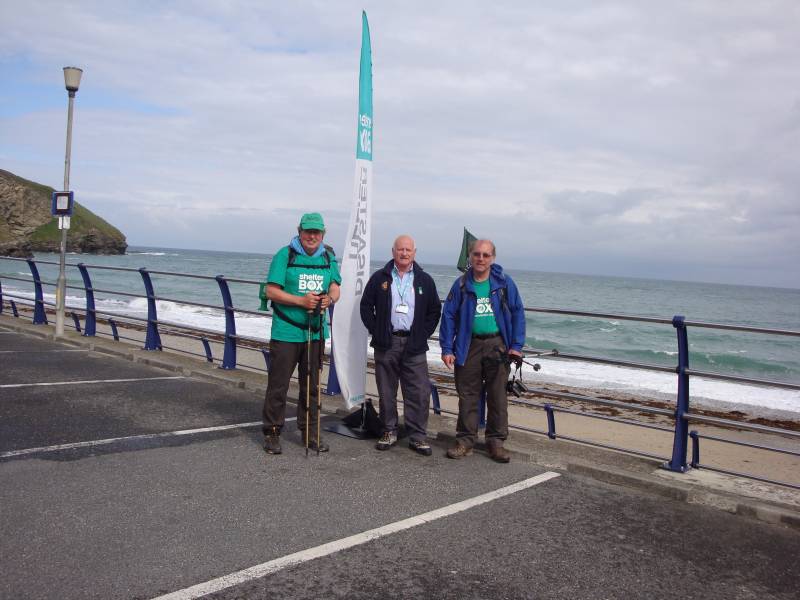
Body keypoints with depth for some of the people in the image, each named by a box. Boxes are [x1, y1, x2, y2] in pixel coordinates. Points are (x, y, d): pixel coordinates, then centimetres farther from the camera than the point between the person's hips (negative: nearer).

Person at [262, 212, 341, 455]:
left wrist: (329, 298, -17)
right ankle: (272, 433, 14)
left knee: (311, 385, 13)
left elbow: (335, 288, 7)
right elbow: (271, 291, -9)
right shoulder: (285, 255, -5)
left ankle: (310, 433, 24)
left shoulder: (329, 258, 10)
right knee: (278, 385, 0)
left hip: (316, 332, 5)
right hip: (286, 332, -4)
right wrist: (301, 301, -20)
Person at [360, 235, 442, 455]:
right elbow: (366, 306, 10)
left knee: (419, 392, -4)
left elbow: (435, 310, 12)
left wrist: (424, 334, 3)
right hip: (386, 344, 0)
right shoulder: (379, 278, 7)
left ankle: (418, 437, 5)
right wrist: (375, 330, 1)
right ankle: (389, 432, 19)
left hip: (414, 345, 0)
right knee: (386, 391, 6)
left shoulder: (425, 280, 8)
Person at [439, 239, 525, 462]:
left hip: (498, 346, 0)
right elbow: (448, 316, 3)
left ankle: (496, 441, 16)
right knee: (467, 396, 6)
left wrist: (516, 346, -3)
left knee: (497, 396, 5)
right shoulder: (462, 284, 2)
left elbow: (517, 313, 3)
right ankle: (465, 440, 16)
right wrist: (447, 349, -3)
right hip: (469, 347, 1)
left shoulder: (504, 283, 1)